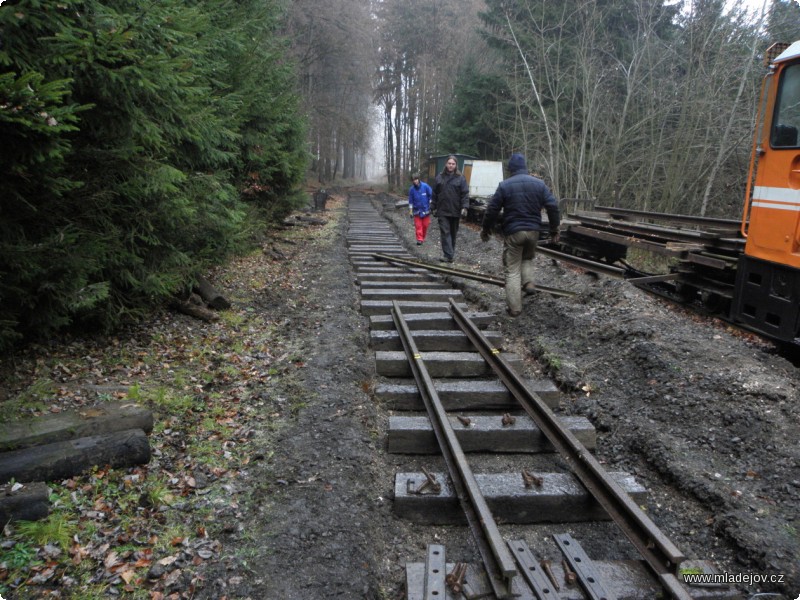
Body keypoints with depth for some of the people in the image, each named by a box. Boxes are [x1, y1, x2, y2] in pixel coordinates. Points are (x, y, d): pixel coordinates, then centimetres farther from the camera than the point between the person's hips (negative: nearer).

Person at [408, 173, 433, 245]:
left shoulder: (425, 186, -9)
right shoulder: (411, 189, -4)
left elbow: (431, 195, 0)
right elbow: (410, 201, 3)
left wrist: (431, 207, -2)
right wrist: (410, 211, 3)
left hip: (425, 209, 0)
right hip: (417, 210, 0)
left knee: (425, 225, 6)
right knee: (418, 226, -4)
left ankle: (423, 237, 24)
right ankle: (419, 239, -1)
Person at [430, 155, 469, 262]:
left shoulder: (461, 178, 3)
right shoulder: (439, 177, 8)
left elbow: (465, 194, -2)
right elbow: (435, 194, 11)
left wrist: (464, 207, -13)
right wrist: (433, 208, 9)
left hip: (455, 211, 0)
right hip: (442, 211, 0)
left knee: (453, 233, 10)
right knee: (445, 232, -8)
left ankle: (451, 252, 24)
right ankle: (448, 255, -13)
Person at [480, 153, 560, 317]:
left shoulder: (504, 185, -4)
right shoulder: (539, 183, 4)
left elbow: (492, 209, -4)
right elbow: (552, 206, 0)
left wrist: (485, 229, 9)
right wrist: (554, 229, 8)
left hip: (513, 231, -3)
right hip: (533, 230, 3)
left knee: (512, 270, 4)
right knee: (528, 258, 31)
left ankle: (514, 308, 2)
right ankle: (528, 282, 7)